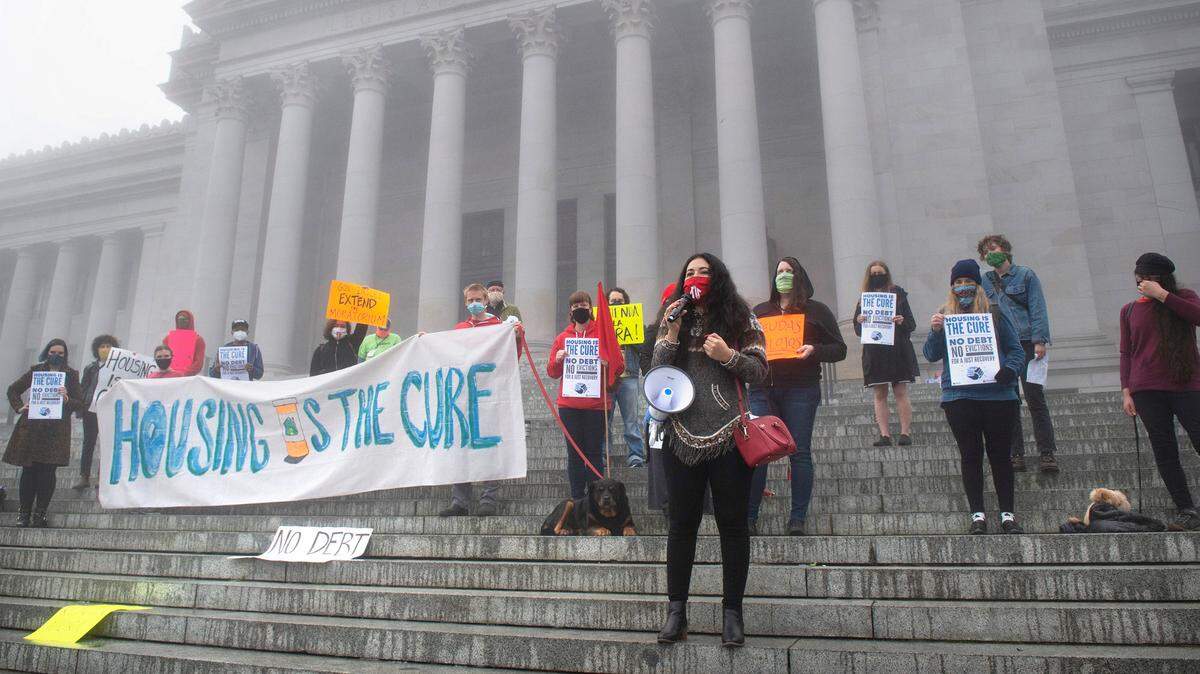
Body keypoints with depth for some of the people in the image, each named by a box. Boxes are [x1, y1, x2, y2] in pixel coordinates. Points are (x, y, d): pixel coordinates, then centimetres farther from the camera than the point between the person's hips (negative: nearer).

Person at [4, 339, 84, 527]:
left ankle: (40, 513, 3)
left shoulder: (71, 375, 7)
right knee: (29, 470, 1)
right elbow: (13, 389, 21)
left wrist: (66, 399, -16)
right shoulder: (36, 370, 10)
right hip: (32, 428, 1)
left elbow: (80, 405, 3)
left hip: (56, 431, -1)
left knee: (48, 472, -5)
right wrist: (19, 407, 7)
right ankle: (24, 513, 10)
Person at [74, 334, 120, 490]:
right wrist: (80, 408, 0)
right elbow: (82, 388, 9)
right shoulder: (90, 368, 10)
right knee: (89, 442, 6)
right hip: (91, 409, 2)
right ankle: (84, 477, 11)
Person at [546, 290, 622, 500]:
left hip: (597, 404, -2)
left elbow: (619, 368, 2)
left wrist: (607, 362, -19)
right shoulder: (562, 337, 12)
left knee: (594, 452, -1)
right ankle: (577, 500, 12)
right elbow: (552, 373, 12)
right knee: (574, 453, 5)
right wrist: (557, 360, -9)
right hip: (569, 405, 3)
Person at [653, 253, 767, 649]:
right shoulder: (674, 321, 13)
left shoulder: (740, 319, 6)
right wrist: (672, 334, -7)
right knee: (681, 522, 7)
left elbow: (760, 372, 2)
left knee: (732, 522, 5)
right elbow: (656, 373, 4)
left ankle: (732, 611, 17)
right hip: (683, 435, 2)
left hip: (728, 435, -2)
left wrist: (728, 355, -14)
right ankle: (676, 610, 16)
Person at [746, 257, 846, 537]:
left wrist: (814, 350, -13)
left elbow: (839, 349, 7)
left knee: (799, 451, -2)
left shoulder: (816, 311, 10)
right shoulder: (760, 311, 20)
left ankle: (798, 520, 5)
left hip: (800, 390, -2)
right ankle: (749, 517, 1)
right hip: (763, 388, 2)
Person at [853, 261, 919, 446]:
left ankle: (905, 432, -1)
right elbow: (858, 331, 10)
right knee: (879, 395, 1)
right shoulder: (864, 299, 11)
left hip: (898, 349, -2)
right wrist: (859, 322, -12)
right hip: (874, 352, 2)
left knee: (901, 392, -3)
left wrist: (902, 322, -17)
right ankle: (885, 434, 2)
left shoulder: (898, 294, 6)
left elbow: (912, 324, 4)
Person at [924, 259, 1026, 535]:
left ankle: (1007, 515, 14)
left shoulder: (995, 312, 7)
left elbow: (1016, 350, 8)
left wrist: (1009, 370, -12)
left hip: (997, 395, 0)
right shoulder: (944, 315, 8)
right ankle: (977, 515, 9)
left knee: (1000, 455, 6)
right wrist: (935, 331, -14)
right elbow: (931, 355, 3)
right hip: (959, 397, 0)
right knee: (971, 456, 4)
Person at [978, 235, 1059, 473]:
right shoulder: (985, 282, 13)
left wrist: (1039, 340, -10)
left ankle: (1047, 454, 0)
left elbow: (1038, 309, 0)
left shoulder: (1026, 275, 6)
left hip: (1026, 344, -3)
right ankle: (1016, 454, 9)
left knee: (1035, 398, -5)